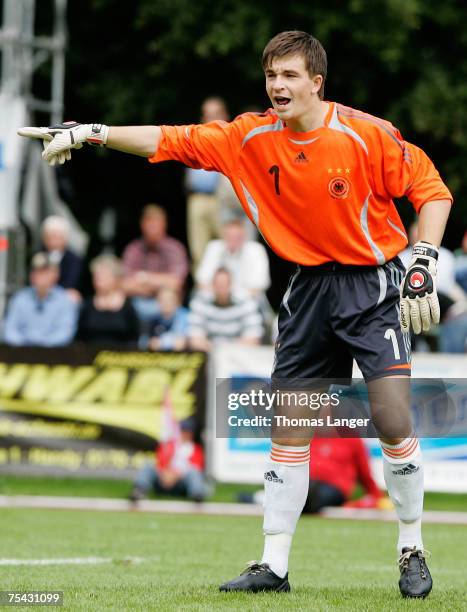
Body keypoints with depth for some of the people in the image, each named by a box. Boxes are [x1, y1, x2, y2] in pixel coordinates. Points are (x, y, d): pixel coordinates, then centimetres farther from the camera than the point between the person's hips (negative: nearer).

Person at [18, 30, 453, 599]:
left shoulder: (367, 134, -14)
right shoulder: (253, 136, -3)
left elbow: (431, 189, -6)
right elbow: (173, 140, -4)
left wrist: (424, 265, -15)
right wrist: (89, 132, -12)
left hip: (374, 284, -4)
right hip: (309, 289, 4)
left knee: (393, 420, -14)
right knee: (289, 429, 3)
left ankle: (412, 551, 4)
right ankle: (274, 565, 9)